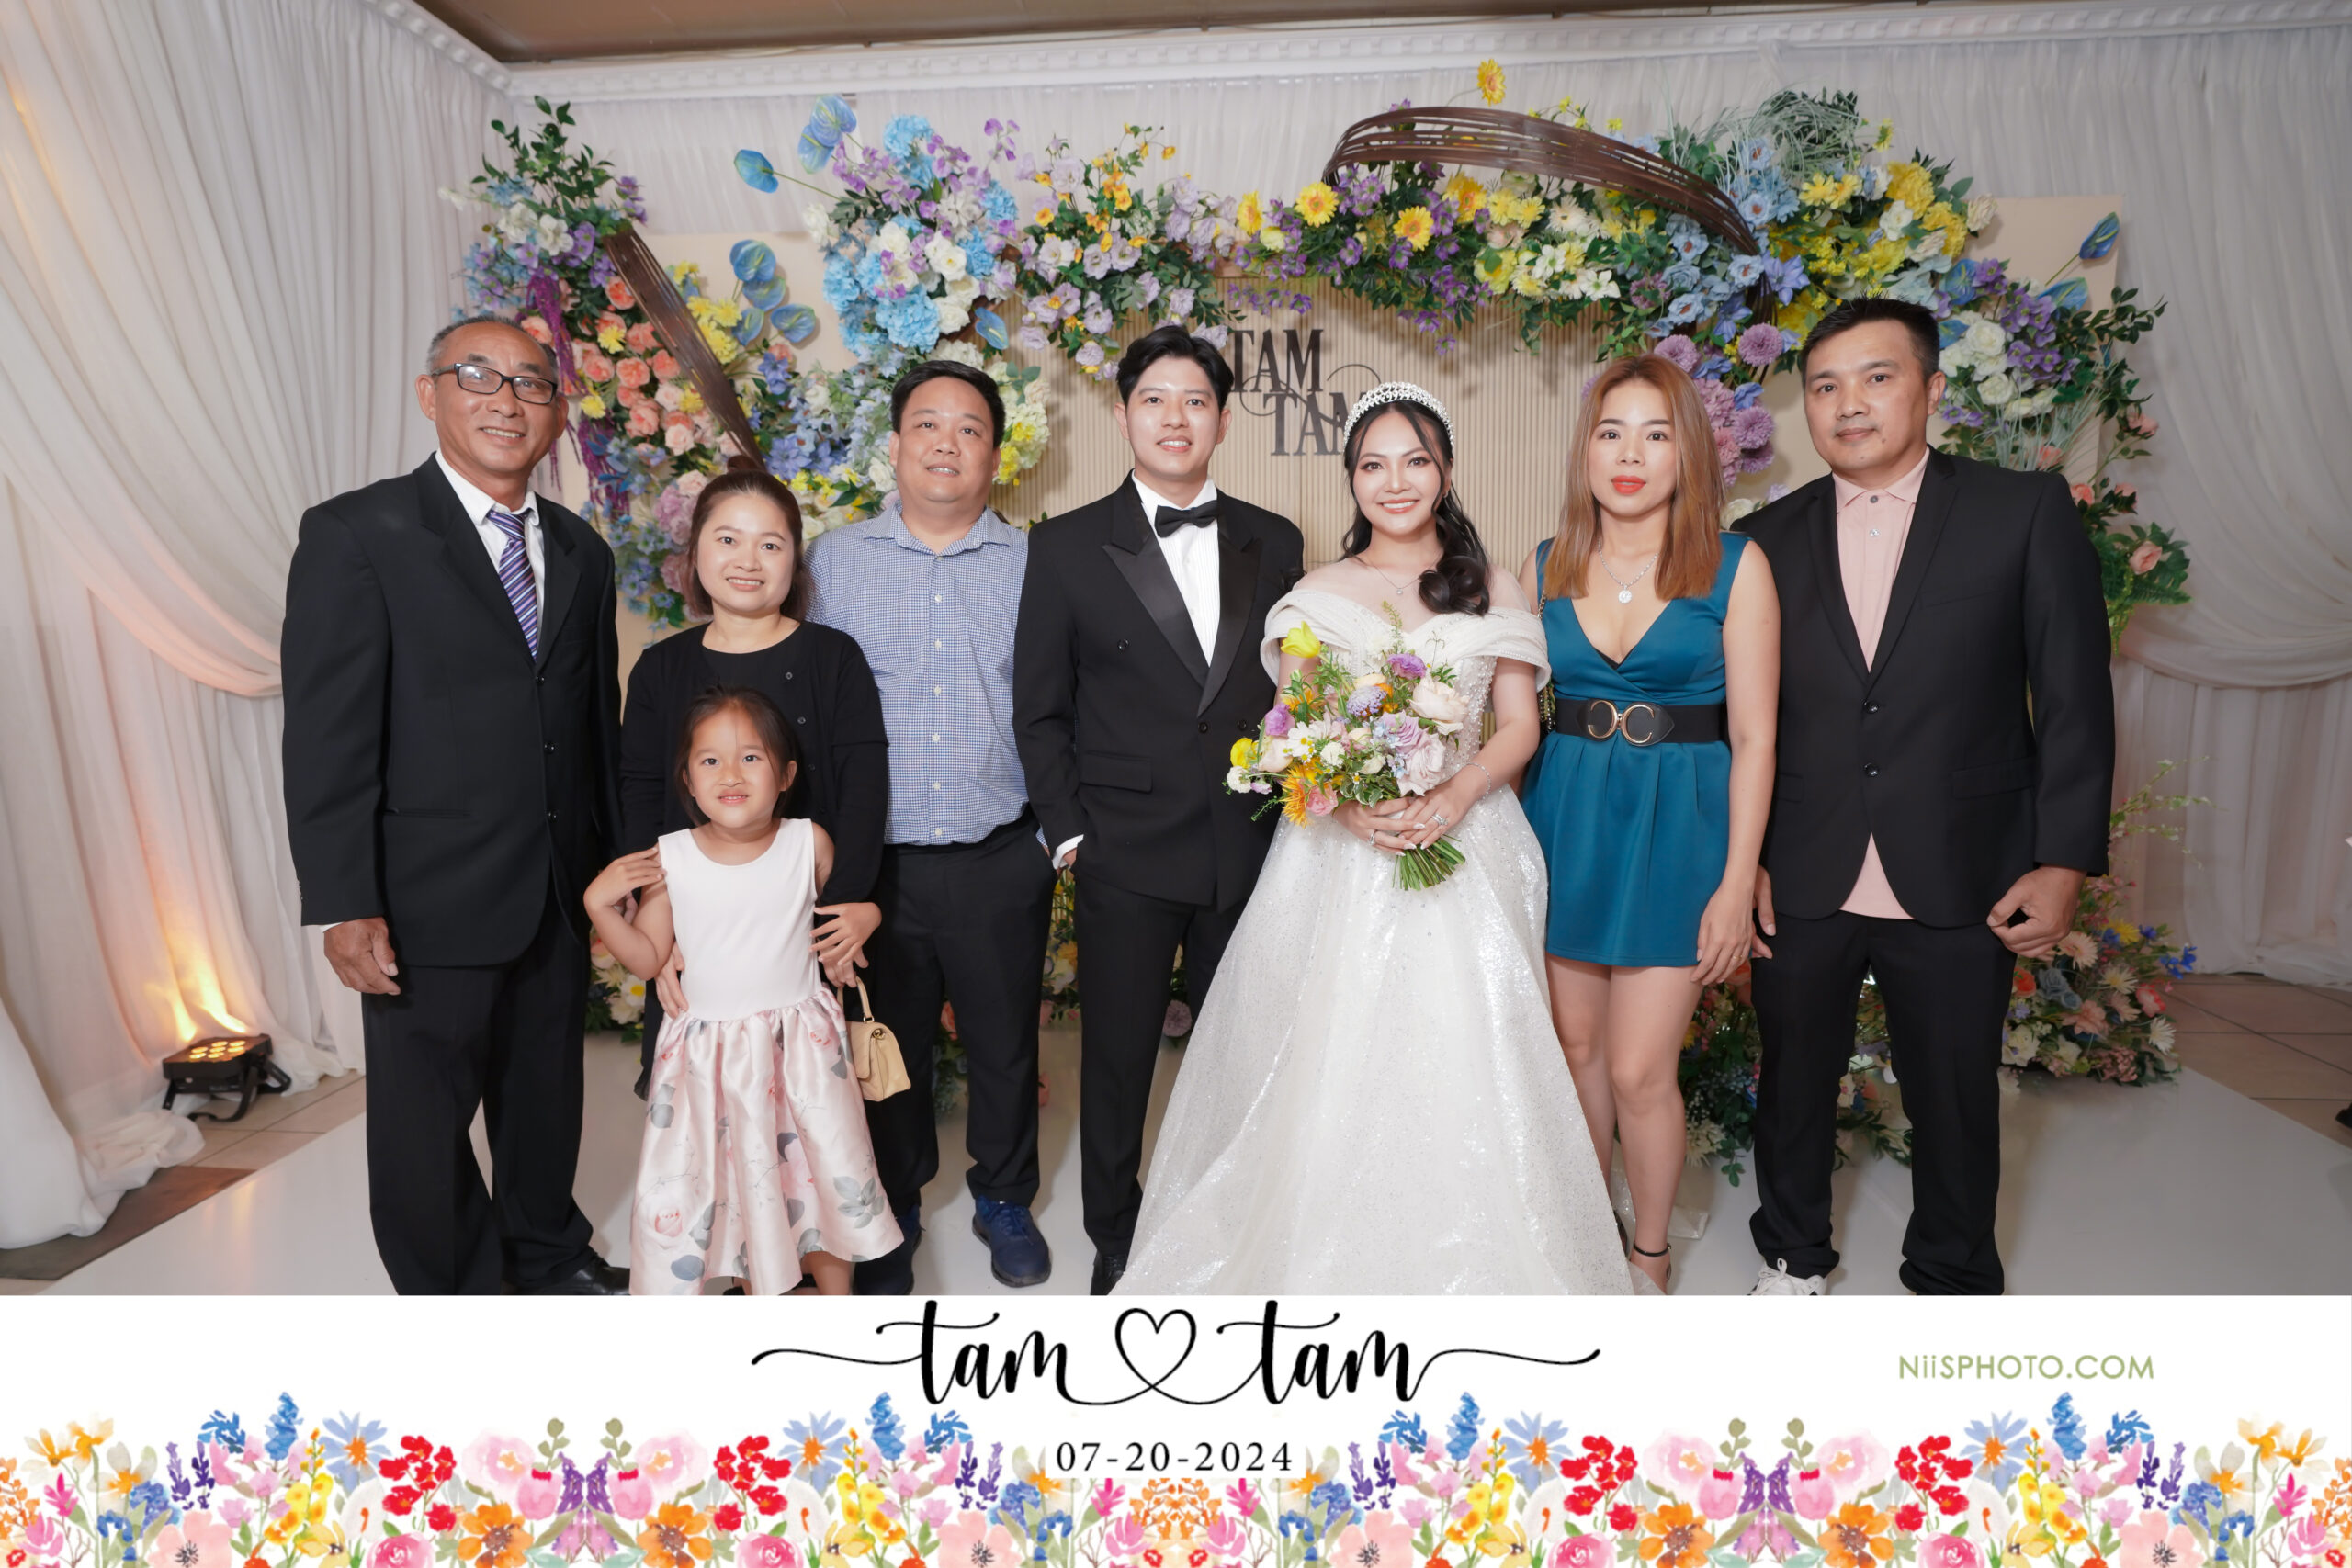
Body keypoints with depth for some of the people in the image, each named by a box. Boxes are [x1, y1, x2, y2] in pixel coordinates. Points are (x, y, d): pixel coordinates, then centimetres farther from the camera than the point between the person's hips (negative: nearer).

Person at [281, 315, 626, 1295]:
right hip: (433, 899, -5)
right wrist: (344, 908, -15)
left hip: (562, 889, 5)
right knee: (424, 1114, 10)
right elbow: (327, 738, -12)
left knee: (547, 1087, 20)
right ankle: (448, 1292, 31)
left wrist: (618, 863, 12)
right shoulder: (356, 535, -9)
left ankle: (547, 1253, 42)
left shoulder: (580, 550, 8)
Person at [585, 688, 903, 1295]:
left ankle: (837, 1303, 31)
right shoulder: (670, 859, -9)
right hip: (708, 1052, 0)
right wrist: (601, 904, -12)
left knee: (830, 1170, 8)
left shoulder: (810, 843, -7)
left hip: (802, 1043, 0)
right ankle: (759, 1293, 34)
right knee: (731, 1176, 9)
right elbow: (648, 959, -1)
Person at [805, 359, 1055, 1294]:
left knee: (1005, 1043, 15)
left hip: (1002, 861, 0)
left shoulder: (1034, 565, 2)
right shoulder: (833, 561, 2)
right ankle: (891, 1215, 37)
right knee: (888, 1050, 15)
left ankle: (1004, 1200, 38)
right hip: (874, 863, 0)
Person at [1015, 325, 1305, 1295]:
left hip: (1251, 850, 2)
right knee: (1117, 1061, 10)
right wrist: (1068, 833, -4)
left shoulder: (1274, 543, 8)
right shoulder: (1067, 546, 1)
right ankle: (1116, 1244, 30)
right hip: (1125, 855, -2)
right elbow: (1039, 712, 2)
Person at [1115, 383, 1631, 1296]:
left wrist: (1455, 795, -15)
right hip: (1343, 851, 0)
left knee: (1465, 1064, -2)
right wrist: (1348, 804, -17)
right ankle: (1335, 1263, 15)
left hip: (1466, 841, 1)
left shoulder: (1490, 587, 10)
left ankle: (1470, 1267, 16)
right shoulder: (1318, 595, 8)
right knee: (1335, 1064, -1)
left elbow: (1519, 725, 4)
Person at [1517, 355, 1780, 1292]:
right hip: (1561, 821, 3)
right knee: (1576, 1045, 13)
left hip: (1675, 829, -3)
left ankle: (1650, 1256, 22)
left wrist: (1737, 882, -9)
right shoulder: (1543, 569, 5)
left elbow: (1753, 737, -5)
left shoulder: (1734, 568, -4)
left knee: (1638, 1069, -3)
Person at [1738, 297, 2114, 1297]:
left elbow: (2074, 698, -2)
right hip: (1800, 881, 2)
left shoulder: (2026, 513, -2)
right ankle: (1793, 1254, 39)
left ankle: (1954, 1280, 38)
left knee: (1955, 1096, 13)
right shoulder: (1769, 540, 3)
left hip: (1961, 880, -1)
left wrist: (2064, 862, -7)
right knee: (1794, 1079, 16)